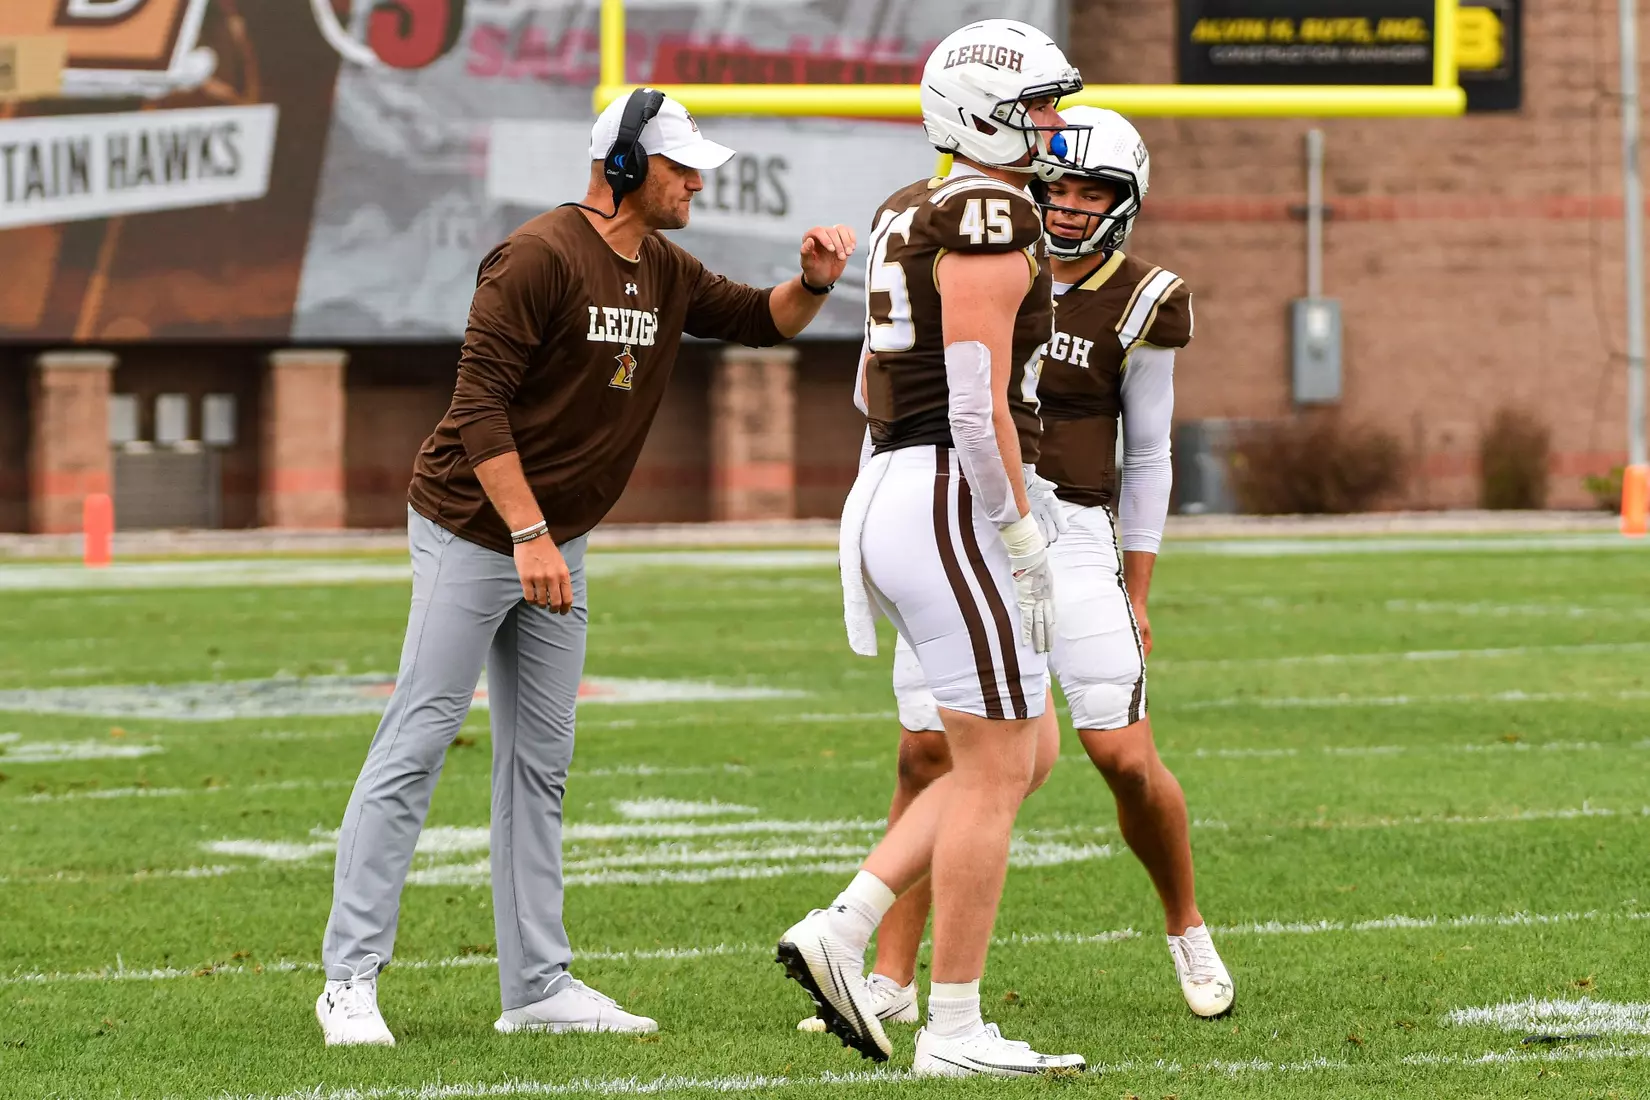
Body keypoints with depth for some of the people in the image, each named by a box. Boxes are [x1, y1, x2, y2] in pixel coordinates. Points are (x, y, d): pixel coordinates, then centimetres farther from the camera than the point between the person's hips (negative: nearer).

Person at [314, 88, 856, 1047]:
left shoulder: (665, 275, 8)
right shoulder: (541, 257, -18)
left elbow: (764, 320, 19)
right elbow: (480, 403, -21)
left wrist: (815, 280, -5)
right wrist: (530, 537, -26)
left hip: (557, 542, 9)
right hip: (471, 529, -9)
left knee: (540, 767, 9)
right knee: (415, 747, -8)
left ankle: (539, 986, 13)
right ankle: (350, 981, -7)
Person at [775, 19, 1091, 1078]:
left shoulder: (909, 215, 16)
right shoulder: (993, 220, -14)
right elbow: (979, 410, -19)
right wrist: (1024, 544, -14)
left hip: (889, 495, 10)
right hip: (954, 505, -10)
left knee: (1028, 753, 15)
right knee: (994, 770, -2)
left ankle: (842, 933, 9)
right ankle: (954, 1031, 1)